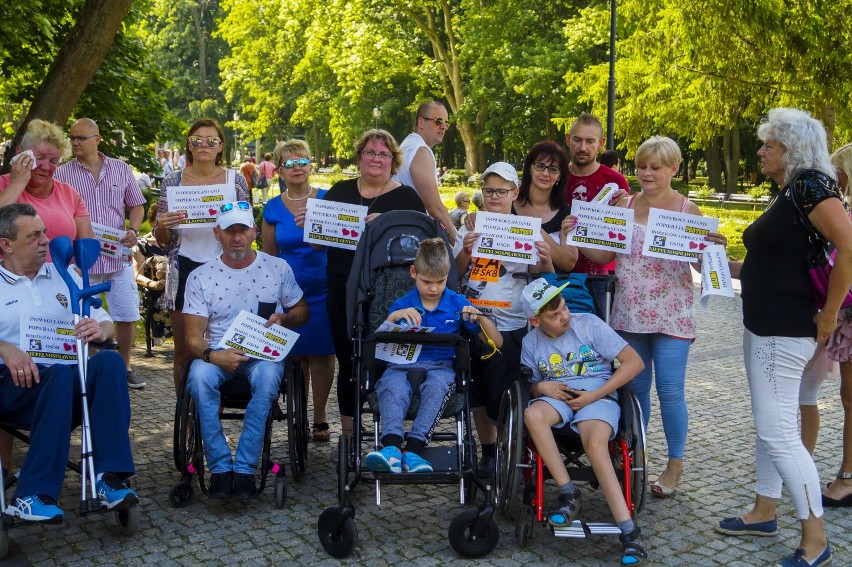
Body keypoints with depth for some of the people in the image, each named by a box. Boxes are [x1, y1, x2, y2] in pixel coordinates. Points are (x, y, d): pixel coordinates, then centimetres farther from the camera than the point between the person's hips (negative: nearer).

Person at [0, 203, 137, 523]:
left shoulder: (64, 276, 22)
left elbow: (106, 323, 17)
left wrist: (100, 330, -8)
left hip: (69, 382, 3)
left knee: (110, 360, -29)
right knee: (61, 374, -37)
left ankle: (109, 477, -35)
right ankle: (32, 496, -33)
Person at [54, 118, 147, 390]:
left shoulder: (121, 169, 6)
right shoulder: (62, 174, 0)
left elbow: (136, 205, 13)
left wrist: (133, 229, -6)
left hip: (119, 256, 2)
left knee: (127, 316, 8)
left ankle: (124, 367, 26)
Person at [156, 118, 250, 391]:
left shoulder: (236, 181, 2)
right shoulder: (173, 182, 2)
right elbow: (162, 240, 6)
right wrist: (163, 226, -16)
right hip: (184, 272, 0)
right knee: (184, 353, 6)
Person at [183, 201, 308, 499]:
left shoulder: (277, 268, 6)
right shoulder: (201, 277, 4)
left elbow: (302, 311, 15)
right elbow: (193, 336, -1)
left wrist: (283, 319, -10)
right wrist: (213, 355, -23)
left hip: (264, 354, 0)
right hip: (217, 354, 1)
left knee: (267, 376, -36)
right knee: (199, 376, -34)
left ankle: (244, 469, -28)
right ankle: (220, 468, -25)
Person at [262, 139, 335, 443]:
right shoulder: (272, 209, 5)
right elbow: (268, 255, 11)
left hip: (323, 289, -1)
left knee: (322, 352, 2)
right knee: (295, 354, 4)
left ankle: (320, 416, 14)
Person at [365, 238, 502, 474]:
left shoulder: (458, 304, 10)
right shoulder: (403, 304, 12)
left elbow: (496, 343, 10)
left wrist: (481, 318, -8)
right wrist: (394, 317, -10)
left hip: (440, 366, 0)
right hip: (403, 363, 1)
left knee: (438, 385, -37)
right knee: (392, 385, -35)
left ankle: (413, 449, -46)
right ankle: (391, 447, -52)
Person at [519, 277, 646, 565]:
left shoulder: (589, 324, -2)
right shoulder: (531, 342, 8)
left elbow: (634, 362, -5)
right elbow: (529, 386, 17)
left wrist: (594, 396, -11)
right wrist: (541, 387, -9)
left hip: (598, 396, -3)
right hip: (557, 397, 3)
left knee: (595, 444, -35)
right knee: (532, 414, -33)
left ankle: (629, 532, -32)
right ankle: (569, 494, -24)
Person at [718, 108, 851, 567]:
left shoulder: (810, 184, -16)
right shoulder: (787, 193, 13)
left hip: (786, 331, -10)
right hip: (763, 325, 10)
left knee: (777, 431, -6)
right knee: (768, 425, 18)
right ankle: (764, 512, 33)